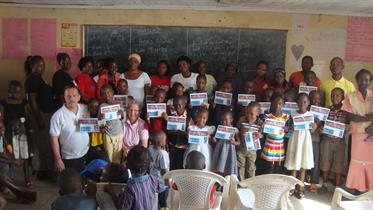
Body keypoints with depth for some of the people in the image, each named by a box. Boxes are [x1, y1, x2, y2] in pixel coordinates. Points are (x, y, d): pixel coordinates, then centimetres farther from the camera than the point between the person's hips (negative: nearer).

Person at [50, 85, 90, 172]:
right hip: (69, 158, -4)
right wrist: (58, 159, -14)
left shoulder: (85, 109, -5)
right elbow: (54, 138, -14)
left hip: (87, 153, 4)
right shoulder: (58, 116, -17)